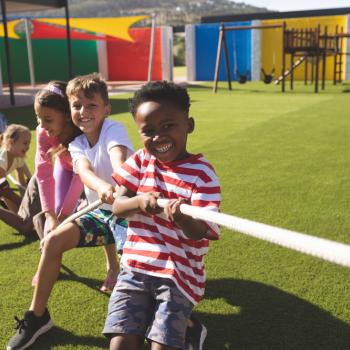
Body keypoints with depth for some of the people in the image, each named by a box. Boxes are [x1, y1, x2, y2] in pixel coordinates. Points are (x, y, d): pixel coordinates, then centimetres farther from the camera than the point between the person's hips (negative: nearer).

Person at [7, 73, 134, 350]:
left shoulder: (114, 129, -14)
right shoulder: (76, 145, 0)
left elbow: (118, 158, -37)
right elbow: (84, 171, -23)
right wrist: (102, 186, -48)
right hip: (100, 211, 5)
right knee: (54, 240, -8)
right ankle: (37, 316, 9)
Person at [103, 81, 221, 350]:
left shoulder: (202, 173, -11)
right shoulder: (140, 161, 1)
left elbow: (199, 234, -17)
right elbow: (117, 207, -4)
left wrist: (182, 219, -38)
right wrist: (139, 202, -25)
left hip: (179, 274, -3)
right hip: (136, 268, 3)